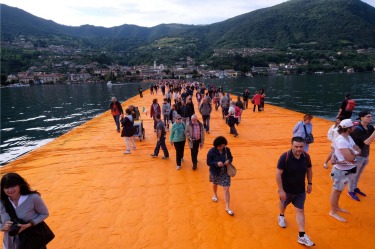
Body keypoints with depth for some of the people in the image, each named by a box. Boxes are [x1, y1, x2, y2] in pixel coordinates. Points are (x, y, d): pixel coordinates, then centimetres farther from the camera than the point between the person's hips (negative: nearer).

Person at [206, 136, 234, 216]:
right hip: (215, 172, 0)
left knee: (226, 189, -3)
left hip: (225, 172, 1)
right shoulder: (211, 152, -21)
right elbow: (208, 162, -16)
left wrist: (229, 160, -21)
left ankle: (227, 207, 8)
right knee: (215, 184, 27)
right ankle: (215, 195, 60)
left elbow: (231, 157, 2)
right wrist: (217, 163, -32)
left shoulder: (227, 149, -13)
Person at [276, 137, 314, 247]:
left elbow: (309, 170, 7)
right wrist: (281, 190, -23)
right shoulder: (285, 157, -28)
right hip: (286, 190, -2)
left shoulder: (306, 157, -13)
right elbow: (278, 174, -24)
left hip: (300, 190, 3)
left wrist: (310, 183, 7)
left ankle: (302, 236, 12)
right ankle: (281, 216, 56)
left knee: (300, 211, 4)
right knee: (283, 205, 24)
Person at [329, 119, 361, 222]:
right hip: (341, 170, -9)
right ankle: (333, 212, 18)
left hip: (347, 169, 9)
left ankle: (336, 206, 39)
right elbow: (350, 157, -30)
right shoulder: (341, 141, -26)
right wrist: (354, 153, -9)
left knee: (339, 189, 22)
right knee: (336, 190, 5)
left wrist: (352, 152, -16)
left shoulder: (349, 137, 5)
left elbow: (358, 150, 5)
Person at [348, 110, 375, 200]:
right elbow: (367, 142, -28)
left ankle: (355, 188, 40)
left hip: (365, 155, 7)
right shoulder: (357, 129, -23)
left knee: (359, 173, 22)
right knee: (354, 174, 9)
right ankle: (351, 191, 25)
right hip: (357, 156, -7)